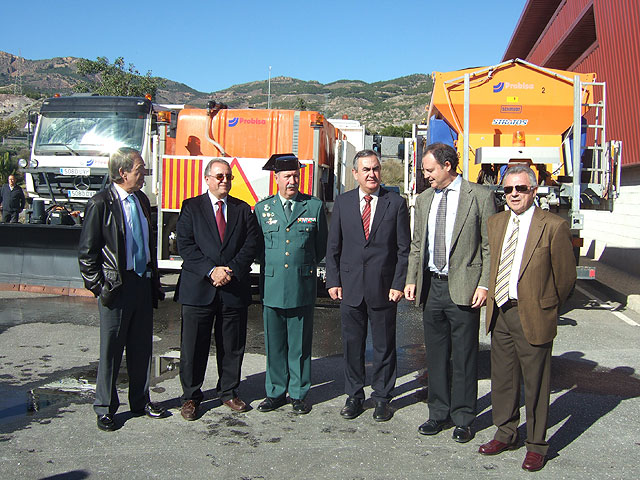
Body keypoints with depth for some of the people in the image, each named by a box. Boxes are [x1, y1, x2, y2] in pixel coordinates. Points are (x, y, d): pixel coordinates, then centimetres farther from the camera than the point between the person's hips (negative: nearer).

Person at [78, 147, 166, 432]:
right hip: (116, 286, -6)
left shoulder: (142, 200, 10)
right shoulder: (101, 203, -10)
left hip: (143, 283, 6)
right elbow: (86, 252, -8)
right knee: (111, 349, 4)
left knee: (141, 346, 14)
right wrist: (99, 286, -11)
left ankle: (140, 401, 29)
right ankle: (105, 409, 19)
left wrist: (154, 280, 14)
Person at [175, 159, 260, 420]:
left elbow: (251, 244, 2)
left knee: (233, 346, 10)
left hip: (235, 289, 2)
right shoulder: (191, 207, 5)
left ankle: (229, 392, 27)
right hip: (198, 288, -2)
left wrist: (231, 270, -12)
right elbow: (185, 244, -5)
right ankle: (191, 396, 19)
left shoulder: (243, 209, 11)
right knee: (193, 346, 5)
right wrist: (211, 270, -15)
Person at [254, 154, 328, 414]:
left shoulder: (315, 206, 3)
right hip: (272, 286, 2)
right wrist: (269, 266, 10)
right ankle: (275, 393, 23)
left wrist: (306, 266, 10)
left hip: (303, 287, -1)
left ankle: (299, 394, 19)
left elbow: (322, 246, 11)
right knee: (274, 344, 9)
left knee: (300, 344, 7)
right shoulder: (262, 207, 7)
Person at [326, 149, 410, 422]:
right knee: (352, 345, 11)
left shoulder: (396, 203, 0)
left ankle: (382, 397, 24)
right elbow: (333, 246, 8)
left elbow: (404, 249, 0)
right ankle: (354, 396, 26)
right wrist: (333, 281, 1)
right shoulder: (342, 203, 5)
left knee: (384, 346, 8)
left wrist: (398, 284, -7)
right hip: (350, 287, 2)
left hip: (383, 288, -2)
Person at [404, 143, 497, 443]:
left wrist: (484, 284, -13)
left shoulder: (480, 196, -4)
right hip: (431, 286, 5)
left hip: (463, 289, -5)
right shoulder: (424, 199, 13)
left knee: (464, 358, 4)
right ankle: (439, 414, 26)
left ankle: (462, 419, 18)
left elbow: (490, 246, -5)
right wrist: (411, 280, 7)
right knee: (435, 355, 13)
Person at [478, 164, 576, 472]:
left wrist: (545, 307, 2)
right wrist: (493, 299, 12)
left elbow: (566, 276, -4)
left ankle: (536, 445, 22)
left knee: (535, 383, 6)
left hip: (532, 316, -5)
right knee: (502, 378, 15)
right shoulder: (495, 223, 9)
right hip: (499, 312, 6)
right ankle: (506, 433, 33)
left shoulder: (553, 227, -9)